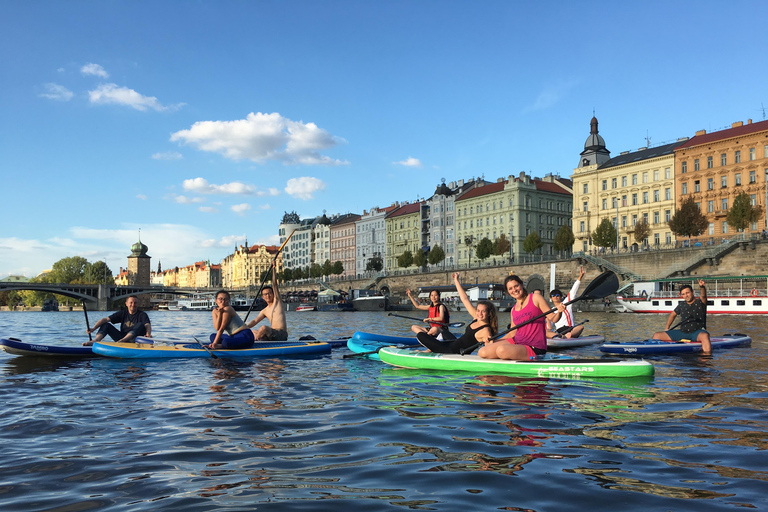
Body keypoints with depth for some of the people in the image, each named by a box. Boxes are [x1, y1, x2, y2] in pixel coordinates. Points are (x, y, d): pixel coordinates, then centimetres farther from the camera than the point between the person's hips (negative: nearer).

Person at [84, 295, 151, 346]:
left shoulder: (142, 315, -2)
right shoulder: (122, 313, 9)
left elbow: (147, 325, -22)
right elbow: (105, 319, 1)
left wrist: (148, 334, -45)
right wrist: (93, 328, -14)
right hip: (123, 338, 5)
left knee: (140, 325, -30)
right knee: (106, 325, -1)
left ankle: (121, 341, -46)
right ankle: (95, 341, -28)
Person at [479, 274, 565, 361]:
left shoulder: (535, 298, -2)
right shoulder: (513, 310, 14)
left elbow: (552, 318, -6)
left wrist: (559, 312, -28)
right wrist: (494, 341, 7)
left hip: (534, 348, -6)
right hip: (516, 342, 6)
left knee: (502, 350, -33)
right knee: (482, 353, -10)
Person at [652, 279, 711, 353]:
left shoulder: (699, 302, 0)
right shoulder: (682, 305, 14)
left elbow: (703, 295, -23)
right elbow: (673, 315, 28)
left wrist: (701, 286, -46)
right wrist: (666, 328, 18)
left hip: (697, 332, -5)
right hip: (682, 332, 5)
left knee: (704, 336, -42)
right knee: (657, 335, -5)